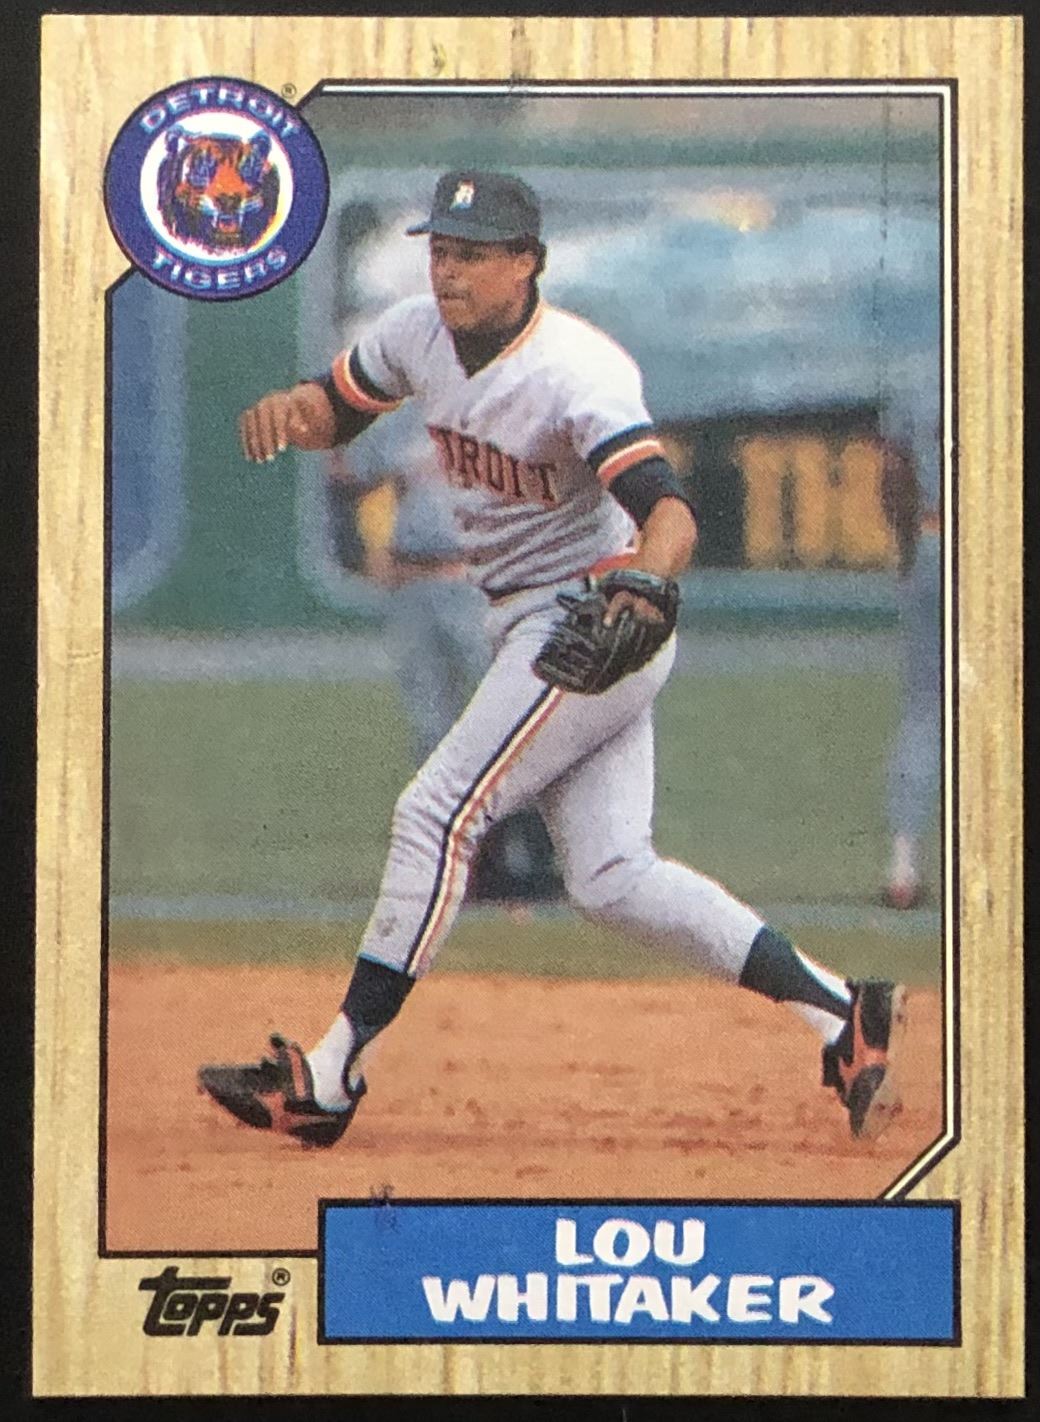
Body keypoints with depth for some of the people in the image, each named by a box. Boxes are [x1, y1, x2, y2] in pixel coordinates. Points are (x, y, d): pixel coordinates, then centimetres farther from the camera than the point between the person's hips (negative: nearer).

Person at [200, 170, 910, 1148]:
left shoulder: (576, 372, -22)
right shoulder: (422, 334, 2)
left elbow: (671, 512, -33)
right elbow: (336, 411, 16)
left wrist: (646, 581, -55)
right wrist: (287, 410, -9)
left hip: (594, 623, -9)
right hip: (531, 629, 9)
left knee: (438, 814, -13)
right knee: (610, 879, 3)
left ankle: (331, 1076, -8)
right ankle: (843, 1014, 8)